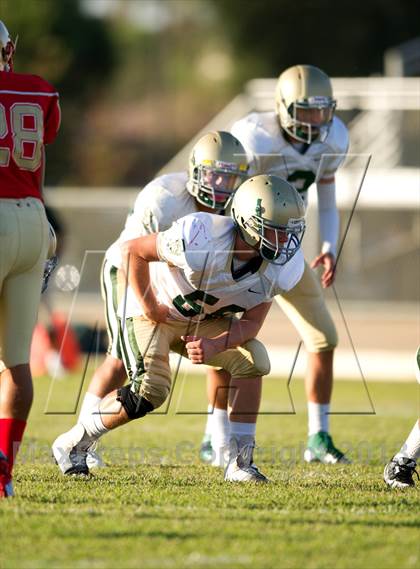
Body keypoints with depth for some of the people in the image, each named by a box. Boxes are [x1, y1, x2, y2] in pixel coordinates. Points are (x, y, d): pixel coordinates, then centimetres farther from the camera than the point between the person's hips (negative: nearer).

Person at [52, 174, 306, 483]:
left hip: (203, 321, 6)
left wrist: (215, 345, -31)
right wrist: (148, 305, -19)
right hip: (153, 312, -6)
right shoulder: (201, 240, -36)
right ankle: (73, 444, -1)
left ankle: (240, 462, -7)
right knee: (151, 391, -22)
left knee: (254, 360, -15)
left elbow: (251, 323, -12)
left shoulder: (279, 267, -19)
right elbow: (133, 250, -23)